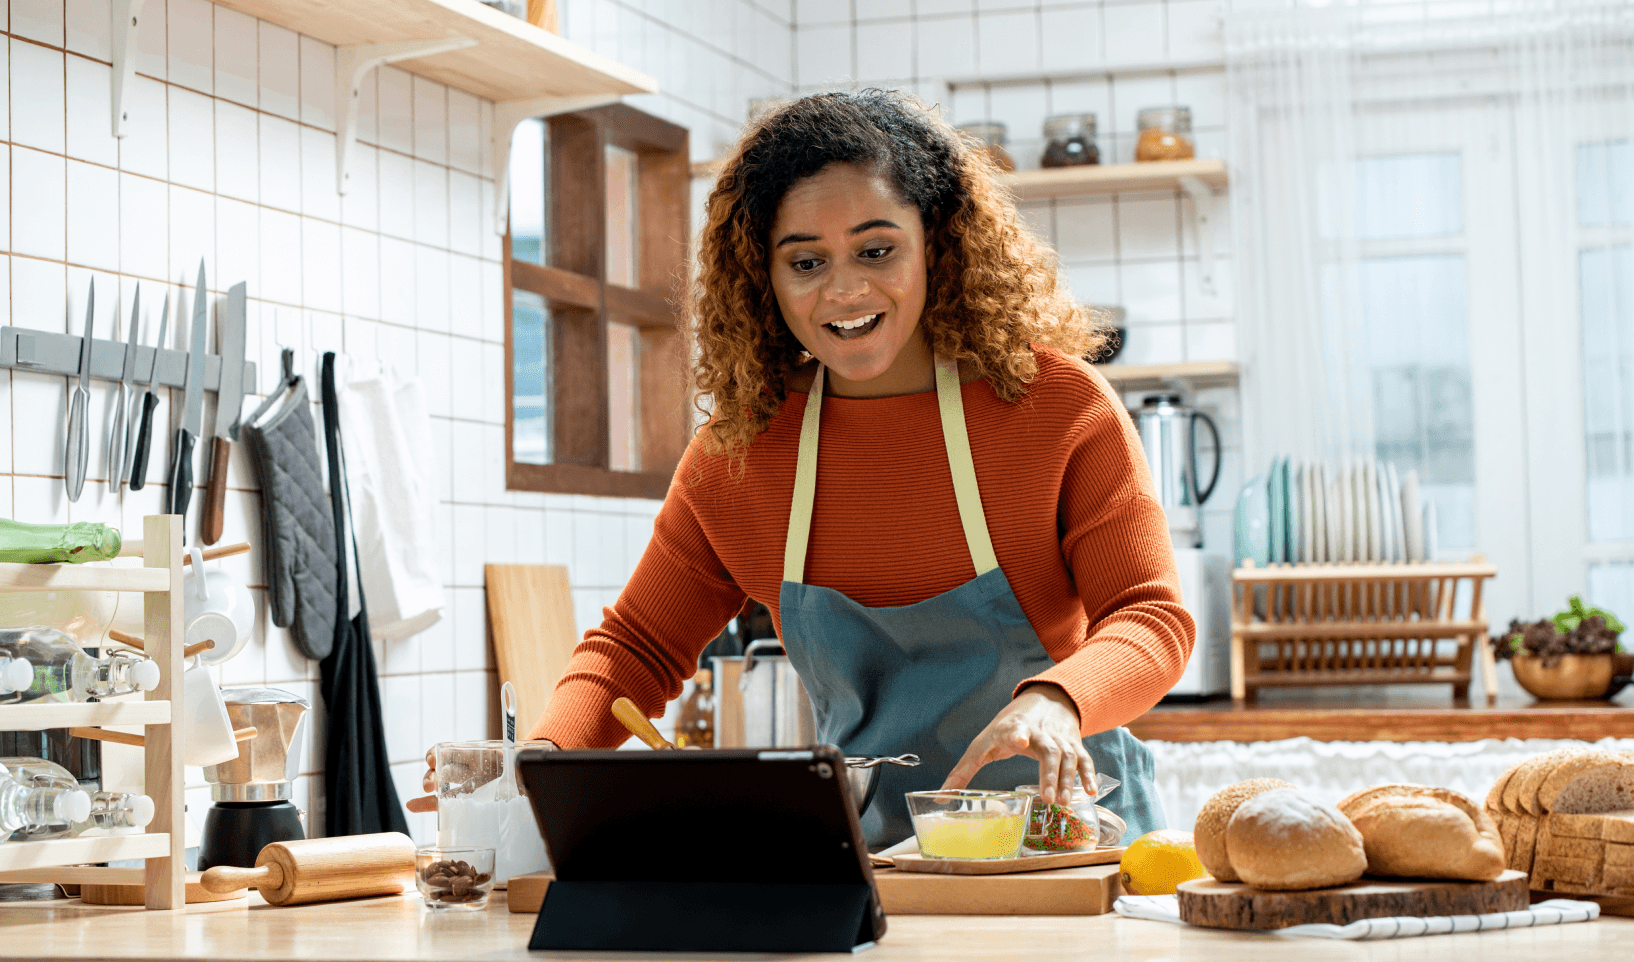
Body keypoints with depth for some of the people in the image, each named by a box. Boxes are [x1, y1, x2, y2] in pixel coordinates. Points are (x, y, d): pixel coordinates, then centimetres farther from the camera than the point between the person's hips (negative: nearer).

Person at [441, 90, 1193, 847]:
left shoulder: (1059, 405, -6)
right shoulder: (737, 449, 2)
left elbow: (1152, 617, -7)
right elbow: (639, 644, 13)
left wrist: (1052, 699, -30)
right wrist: (544, 757, -8)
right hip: (878, 859, 3)